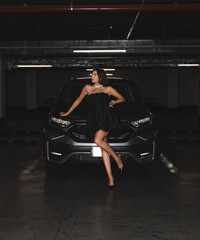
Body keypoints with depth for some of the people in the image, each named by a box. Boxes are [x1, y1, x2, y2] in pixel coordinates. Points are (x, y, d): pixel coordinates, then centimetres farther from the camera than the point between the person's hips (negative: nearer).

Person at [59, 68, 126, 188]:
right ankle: (110, 177, -3)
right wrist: (67, 113, 33)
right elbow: (78, 100, 29)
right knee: (103, 148, -2)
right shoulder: (88, 88, 18)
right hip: (95, 120, 4)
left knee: (98, 140, -26)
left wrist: (113, 102, -3)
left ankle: (117, 158, -7)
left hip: (106, 119, -4)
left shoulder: (108, 89, 10)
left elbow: (122, 98, 16)